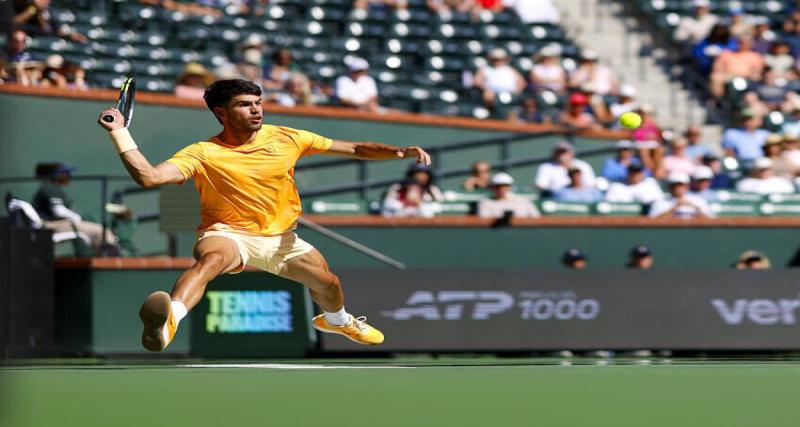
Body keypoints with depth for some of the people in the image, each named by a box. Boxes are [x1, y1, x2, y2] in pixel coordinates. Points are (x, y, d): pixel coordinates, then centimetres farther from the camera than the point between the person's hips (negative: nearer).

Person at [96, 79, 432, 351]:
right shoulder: (203, 154, -14)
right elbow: (149, 177, -25)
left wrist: (400, 152, -14)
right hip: (229, 235, -5)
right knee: (211, 257, -38)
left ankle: (336, 320, 49)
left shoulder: (285, 139, -5)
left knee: (327, 283, 8)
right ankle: (166, 324, -68)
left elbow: (354, 150, -1)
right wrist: (119, 132, -32)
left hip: (280, 238, 5)